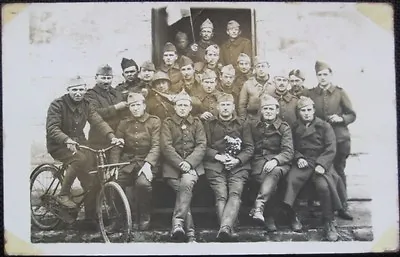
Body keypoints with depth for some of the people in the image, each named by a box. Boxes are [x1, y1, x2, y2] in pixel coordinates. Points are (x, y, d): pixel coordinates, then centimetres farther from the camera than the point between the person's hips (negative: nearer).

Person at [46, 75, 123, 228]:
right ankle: (63, 195, -17)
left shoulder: (86, 105, 3)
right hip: (59, 145, -5)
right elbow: (52, 128, -22)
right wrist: (67, 140, -41)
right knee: (79, 158, -35)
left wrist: (112, 137, -28)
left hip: (79, 142, 5)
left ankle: (91, 217, 0)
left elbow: (99, 122, -10)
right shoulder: (58, 105, -12)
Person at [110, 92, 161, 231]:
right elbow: (116, 147, 6)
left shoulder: (154, 121, 4)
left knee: (143, 183, -33)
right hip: (128, 162, 3)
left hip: (146, 161, -3)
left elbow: (156, 146, -6)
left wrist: (148, 164, -22)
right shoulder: (124, 124, 14)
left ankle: (144, 216, -6)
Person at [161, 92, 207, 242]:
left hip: (192, 163, 0)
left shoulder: (197, 123, 15)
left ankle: (178, 222, -31)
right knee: (183, 190, -22)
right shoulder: (168, 123, 10)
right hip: (173, 164, 0)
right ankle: (190, 231, -22)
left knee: (187, 183, -31)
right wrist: (180, 163, -16)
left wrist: (189, 162, -14)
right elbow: (166, 146, -2)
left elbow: (201, 145, 3)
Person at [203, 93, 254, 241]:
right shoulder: (209, 125, 22)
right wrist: (217, 156, -6)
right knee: (221, 196, -24)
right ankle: (228, 229, -36)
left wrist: (237, 160, -5)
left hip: (238, 165, 0)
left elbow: (249, 148, 13)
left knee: (235, 194, -27)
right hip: (215, 165, 0)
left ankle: (224, 228, -45)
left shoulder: (242, 125, 23)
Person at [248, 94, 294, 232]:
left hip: (278, 162, -1)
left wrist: (275, 160, -24)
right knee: (269, 181, -33)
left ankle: (258, 208, -49)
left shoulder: (284, 127, 9)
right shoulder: (252, 125, 16)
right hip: (258, 160, 1)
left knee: (275, 172, -38)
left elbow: (288, 152, -4)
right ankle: (269, 216, -28)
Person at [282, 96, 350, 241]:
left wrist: (321, 164, -16)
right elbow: (293, 148, 18)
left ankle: (329, 222, -13)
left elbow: (331, 149, -1)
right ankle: (292, 216, -9)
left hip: (321, 163, -2)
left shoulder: (324, 126, 8)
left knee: (323, 185, -32)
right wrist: (298, 158, -4)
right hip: (303, 163, 2)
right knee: (290, 181, -29)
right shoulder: (295, 128, 16)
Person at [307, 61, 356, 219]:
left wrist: (341, 118, -14)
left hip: (340, 139, 0)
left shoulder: (340, 93, 5)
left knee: (339, 172, 4)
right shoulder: (310, 94, 7)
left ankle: (342, 207, 12)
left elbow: (352, 115, 4)